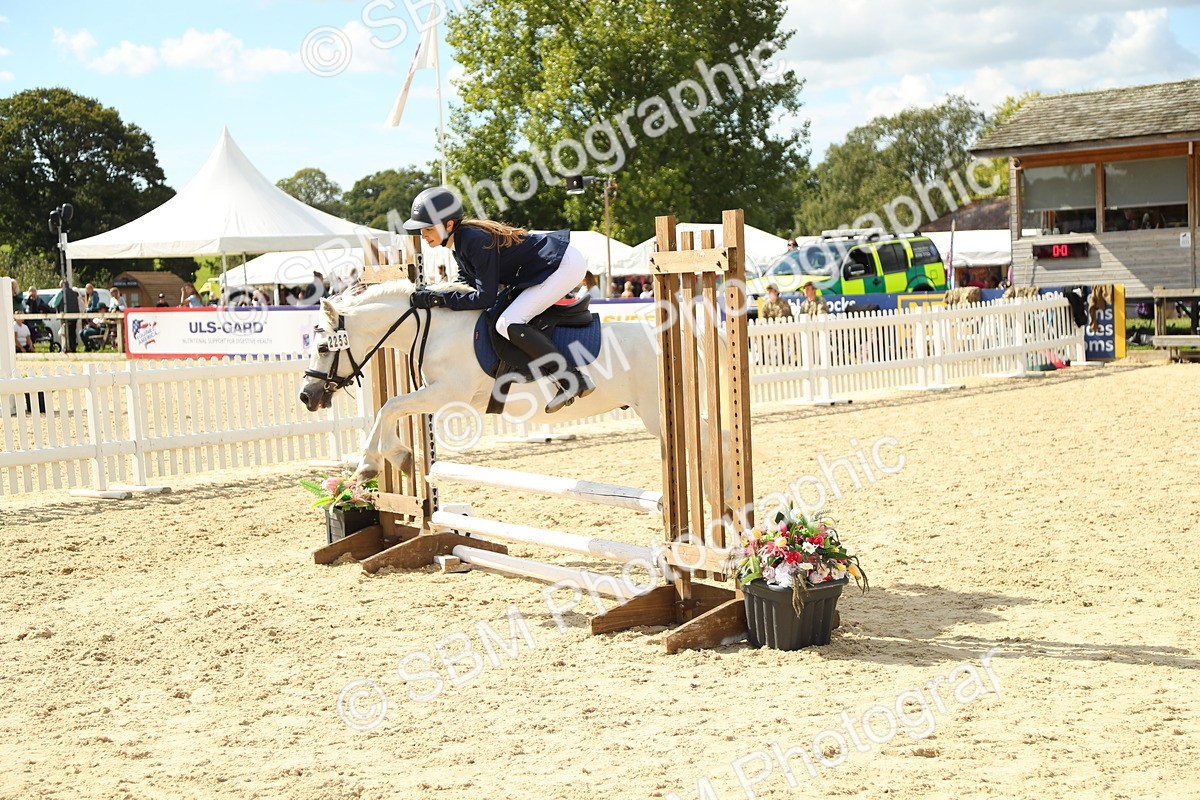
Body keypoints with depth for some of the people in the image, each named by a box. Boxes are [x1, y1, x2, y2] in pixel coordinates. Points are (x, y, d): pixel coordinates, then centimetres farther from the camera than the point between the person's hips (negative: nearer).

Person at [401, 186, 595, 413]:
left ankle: (573, 380, -19)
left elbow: (485, 298, -23)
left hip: (564, 265, -11)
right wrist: (431, 293, 1)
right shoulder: (459, 241, 5)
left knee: (508, 324, -20)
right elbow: (467, 281, 14)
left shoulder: (474, 241, -24)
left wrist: (440, 299, -19)